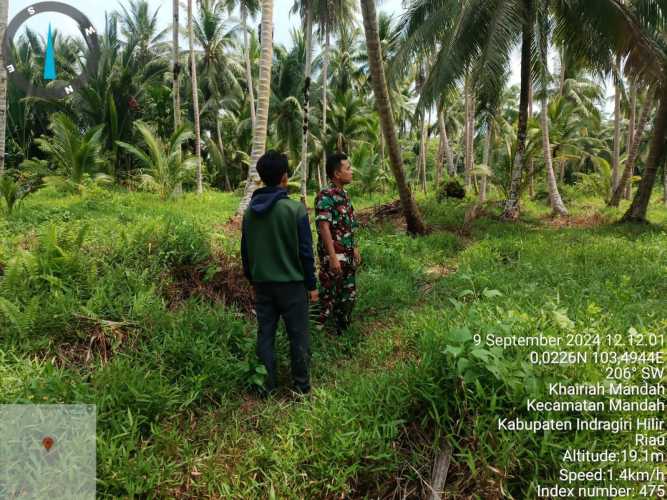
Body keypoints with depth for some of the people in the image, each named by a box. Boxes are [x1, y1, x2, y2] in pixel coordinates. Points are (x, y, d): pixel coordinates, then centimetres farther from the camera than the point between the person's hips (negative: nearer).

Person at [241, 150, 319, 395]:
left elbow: (245, 250, 9)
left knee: (265, 333, 12)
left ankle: (266, 385, 20)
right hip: (291, 283, -4)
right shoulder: (295, 209, -14)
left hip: (262, 283, 4)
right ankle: (302, 384, 17)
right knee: (298, 334, 8)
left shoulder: (250, 210, 1)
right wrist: (312, 284, -2)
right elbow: (305, 251, -11)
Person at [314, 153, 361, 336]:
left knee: (348, 294, 16)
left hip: (348, 255, 9)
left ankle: (342, 331, 30)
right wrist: (332, 257, -25)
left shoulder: (344, 194, 11)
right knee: (328, 296, -1)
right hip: (333, 256, -9)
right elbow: (324, 227, -22)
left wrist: (354, 248, 19)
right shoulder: (325, 196, -17)